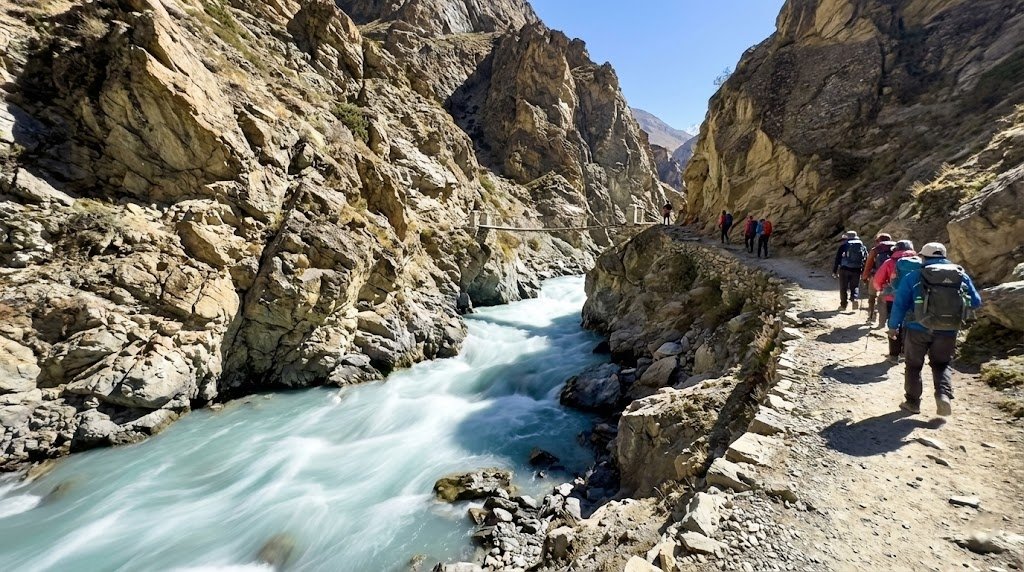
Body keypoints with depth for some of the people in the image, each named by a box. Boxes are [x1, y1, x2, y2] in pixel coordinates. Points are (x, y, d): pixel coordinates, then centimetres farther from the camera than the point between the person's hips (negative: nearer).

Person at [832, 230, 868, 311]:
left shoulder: (843, 246, -2)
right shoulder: (862, 246, 8)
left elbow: (837, 259, -4)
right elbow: (866, 259, 7)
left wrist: (834, 271, 1)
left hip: (845, 269, -2)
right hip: (857, 270, 3)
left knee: (843, 288, 6)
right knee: (854, 287, 14)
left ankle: (843, 305, 10)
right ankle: (855, 299, -12)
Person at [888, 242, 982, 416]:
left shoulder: (914, 277, -5)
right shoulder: (962, 275, 4)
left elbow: (900, 304, -6)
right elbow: (975, 301, 11)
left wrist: (893, 326, 5)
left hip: (918, 329, -2)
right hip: (948, 332, 3)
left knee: (914, 365, 12)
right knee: (942, 364, 20)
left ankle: (912, 402, 18)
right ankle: (944, 394, -3)